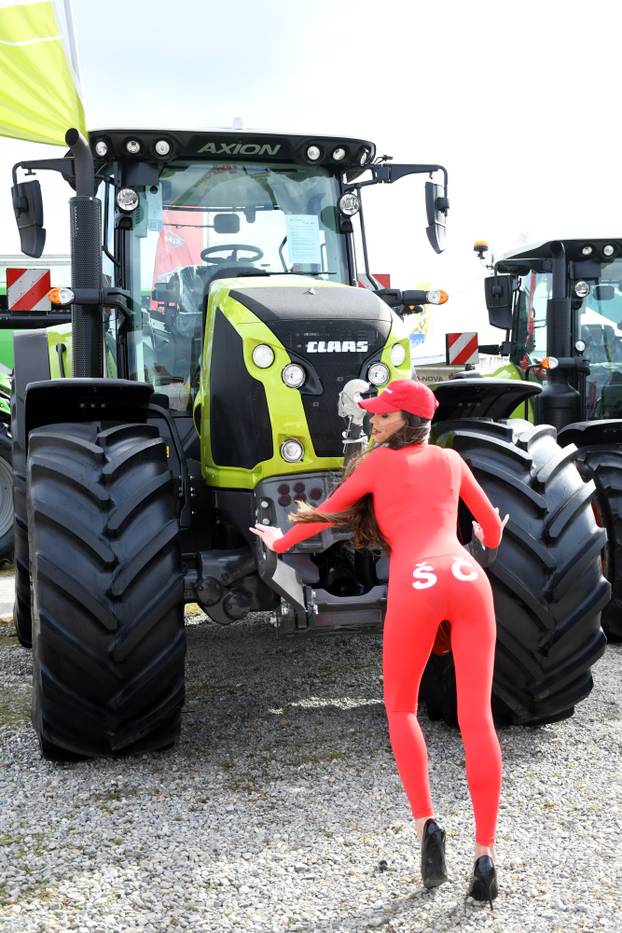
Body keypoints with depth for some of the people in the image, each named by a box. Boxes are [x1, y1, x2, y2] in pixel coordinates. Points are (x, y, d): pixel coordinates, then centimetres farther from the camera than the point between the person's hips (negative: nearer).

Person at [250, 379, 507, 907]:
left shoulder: (380, 461, 13)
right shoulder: (450, 459, 22)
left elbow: (327, 512, 22)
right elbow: (492, 525, 32)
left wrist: (280, 542, 38)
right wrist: (488, 539, 56)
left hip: (416, 584, -3)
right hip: (468, 578, 3)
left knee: (400, 708, 18)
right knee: (477, 718, 4)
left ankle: (426, 823, 4)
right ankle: (486, 853, 2)